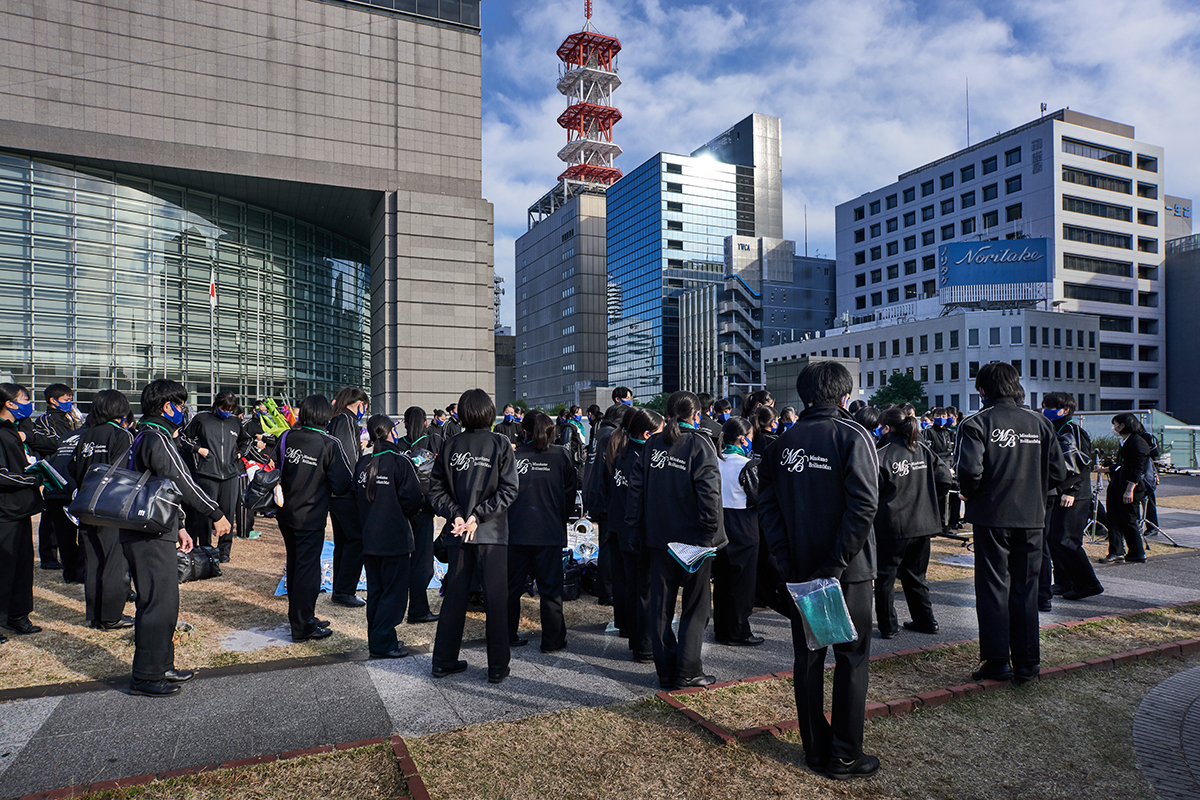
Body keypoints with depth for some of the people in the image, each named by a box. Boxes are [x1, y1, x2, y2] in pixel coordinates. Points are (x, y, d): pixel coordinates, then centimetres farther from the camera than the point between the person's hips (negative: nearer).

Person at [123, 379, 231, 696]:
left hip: (152, 533, 11)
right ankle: (146, 676, 5)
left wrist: (177, 526, 23)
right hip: (150, 537, -11)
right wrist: (216, 514, -12)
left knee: (166, 602, 16)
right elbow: (182, 482, -21)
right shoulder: (157, 439, -16)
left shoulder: (144, 436, 18)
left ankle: (162, 667, 26)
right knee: (158, 604, -4)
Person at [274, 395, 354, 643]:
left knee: (295, 564, 19)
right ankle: (302, 627, 12)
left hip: (286, 513, 6)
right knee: (307, 568, 4)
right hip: (311, 517, -5)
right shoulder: (330, 444, -16)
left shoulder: (287, 437, -3)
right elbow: (344, 484, -12)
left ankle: (298, 616, 33)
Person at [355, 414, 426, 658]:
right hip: (394, 538, -6)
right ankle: (382, 643, 4)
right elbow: (413, 499, -16)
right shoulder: (400, 462, -14)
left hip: (368, 535, 7)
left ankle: (376, 639, 25)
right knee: (395, 590, 3)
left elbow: (356, 496, 11)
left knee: (375, 590, 16)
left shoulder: (362, 463, 4)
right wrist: (402, 513, 3)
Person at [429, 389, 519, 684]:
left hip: (458, 533, 3)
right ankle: (497, 667, 11)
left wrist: (456, 514, -4)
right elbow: (508, 489, -13)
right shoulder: (500, 444, -6)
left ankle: (444, 661, 22)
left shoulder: (450, 445, 3)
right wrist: (478, 515, -12)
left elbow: (436, 488, 0)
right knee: (496, 598, 4)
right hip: (492, 534, -3)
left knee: (454, 596, 14)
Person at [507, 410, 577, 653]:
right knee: (550, 588, 8)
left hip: (516, 532, 1)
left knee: (513, 587, 14)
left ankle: (508, 636, 24)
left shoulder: (514, 456, -4)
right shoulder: (560, 456, -3)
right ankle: (552, 640, 14)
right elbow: (570, 490, 2)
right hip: (549, 532, -1)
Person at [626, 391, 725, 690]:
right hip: (693, 538, -4)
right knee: (696, 606, 9)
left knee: (661, 605, 12)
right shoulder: (699, 443, -10)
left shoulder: (652, 444, 4)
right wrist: (710, 530, -11)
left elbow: (636, 487, 4)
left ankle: (665, 672, 20)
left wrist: (638, 528, 9)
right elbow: (709, 490, -18)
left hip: (659, 537, 4)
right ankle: (687, 671, 12)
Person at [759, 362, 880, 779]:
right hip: (847, 571, -4)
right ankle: (844, 755, 18)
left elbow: (767, 503, 2)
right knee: (851, 658, 9)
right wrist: (836, 564, -17)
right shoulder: (853, 436, -10)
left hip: (798, 569, 5)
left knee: (807, 656, 14)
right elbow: (863, 505, -20)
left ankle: (815, 748, 26)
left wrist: (786, 561, 1)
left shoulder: (784, 442, 4)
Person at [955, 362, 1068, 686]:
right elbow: (1058, 472, 4)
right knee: (1025, 589, 12)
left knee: (993, 588, 6)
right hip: (1032, 517, 4)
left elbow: (969, 469, -21)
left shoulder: (976, 422, -9)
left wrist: (968, 493, -2)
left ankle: (997, 661, 12)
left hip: (992, 517, -4)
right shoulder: (1039, 422, 5)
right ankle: (1027, 664, 19)